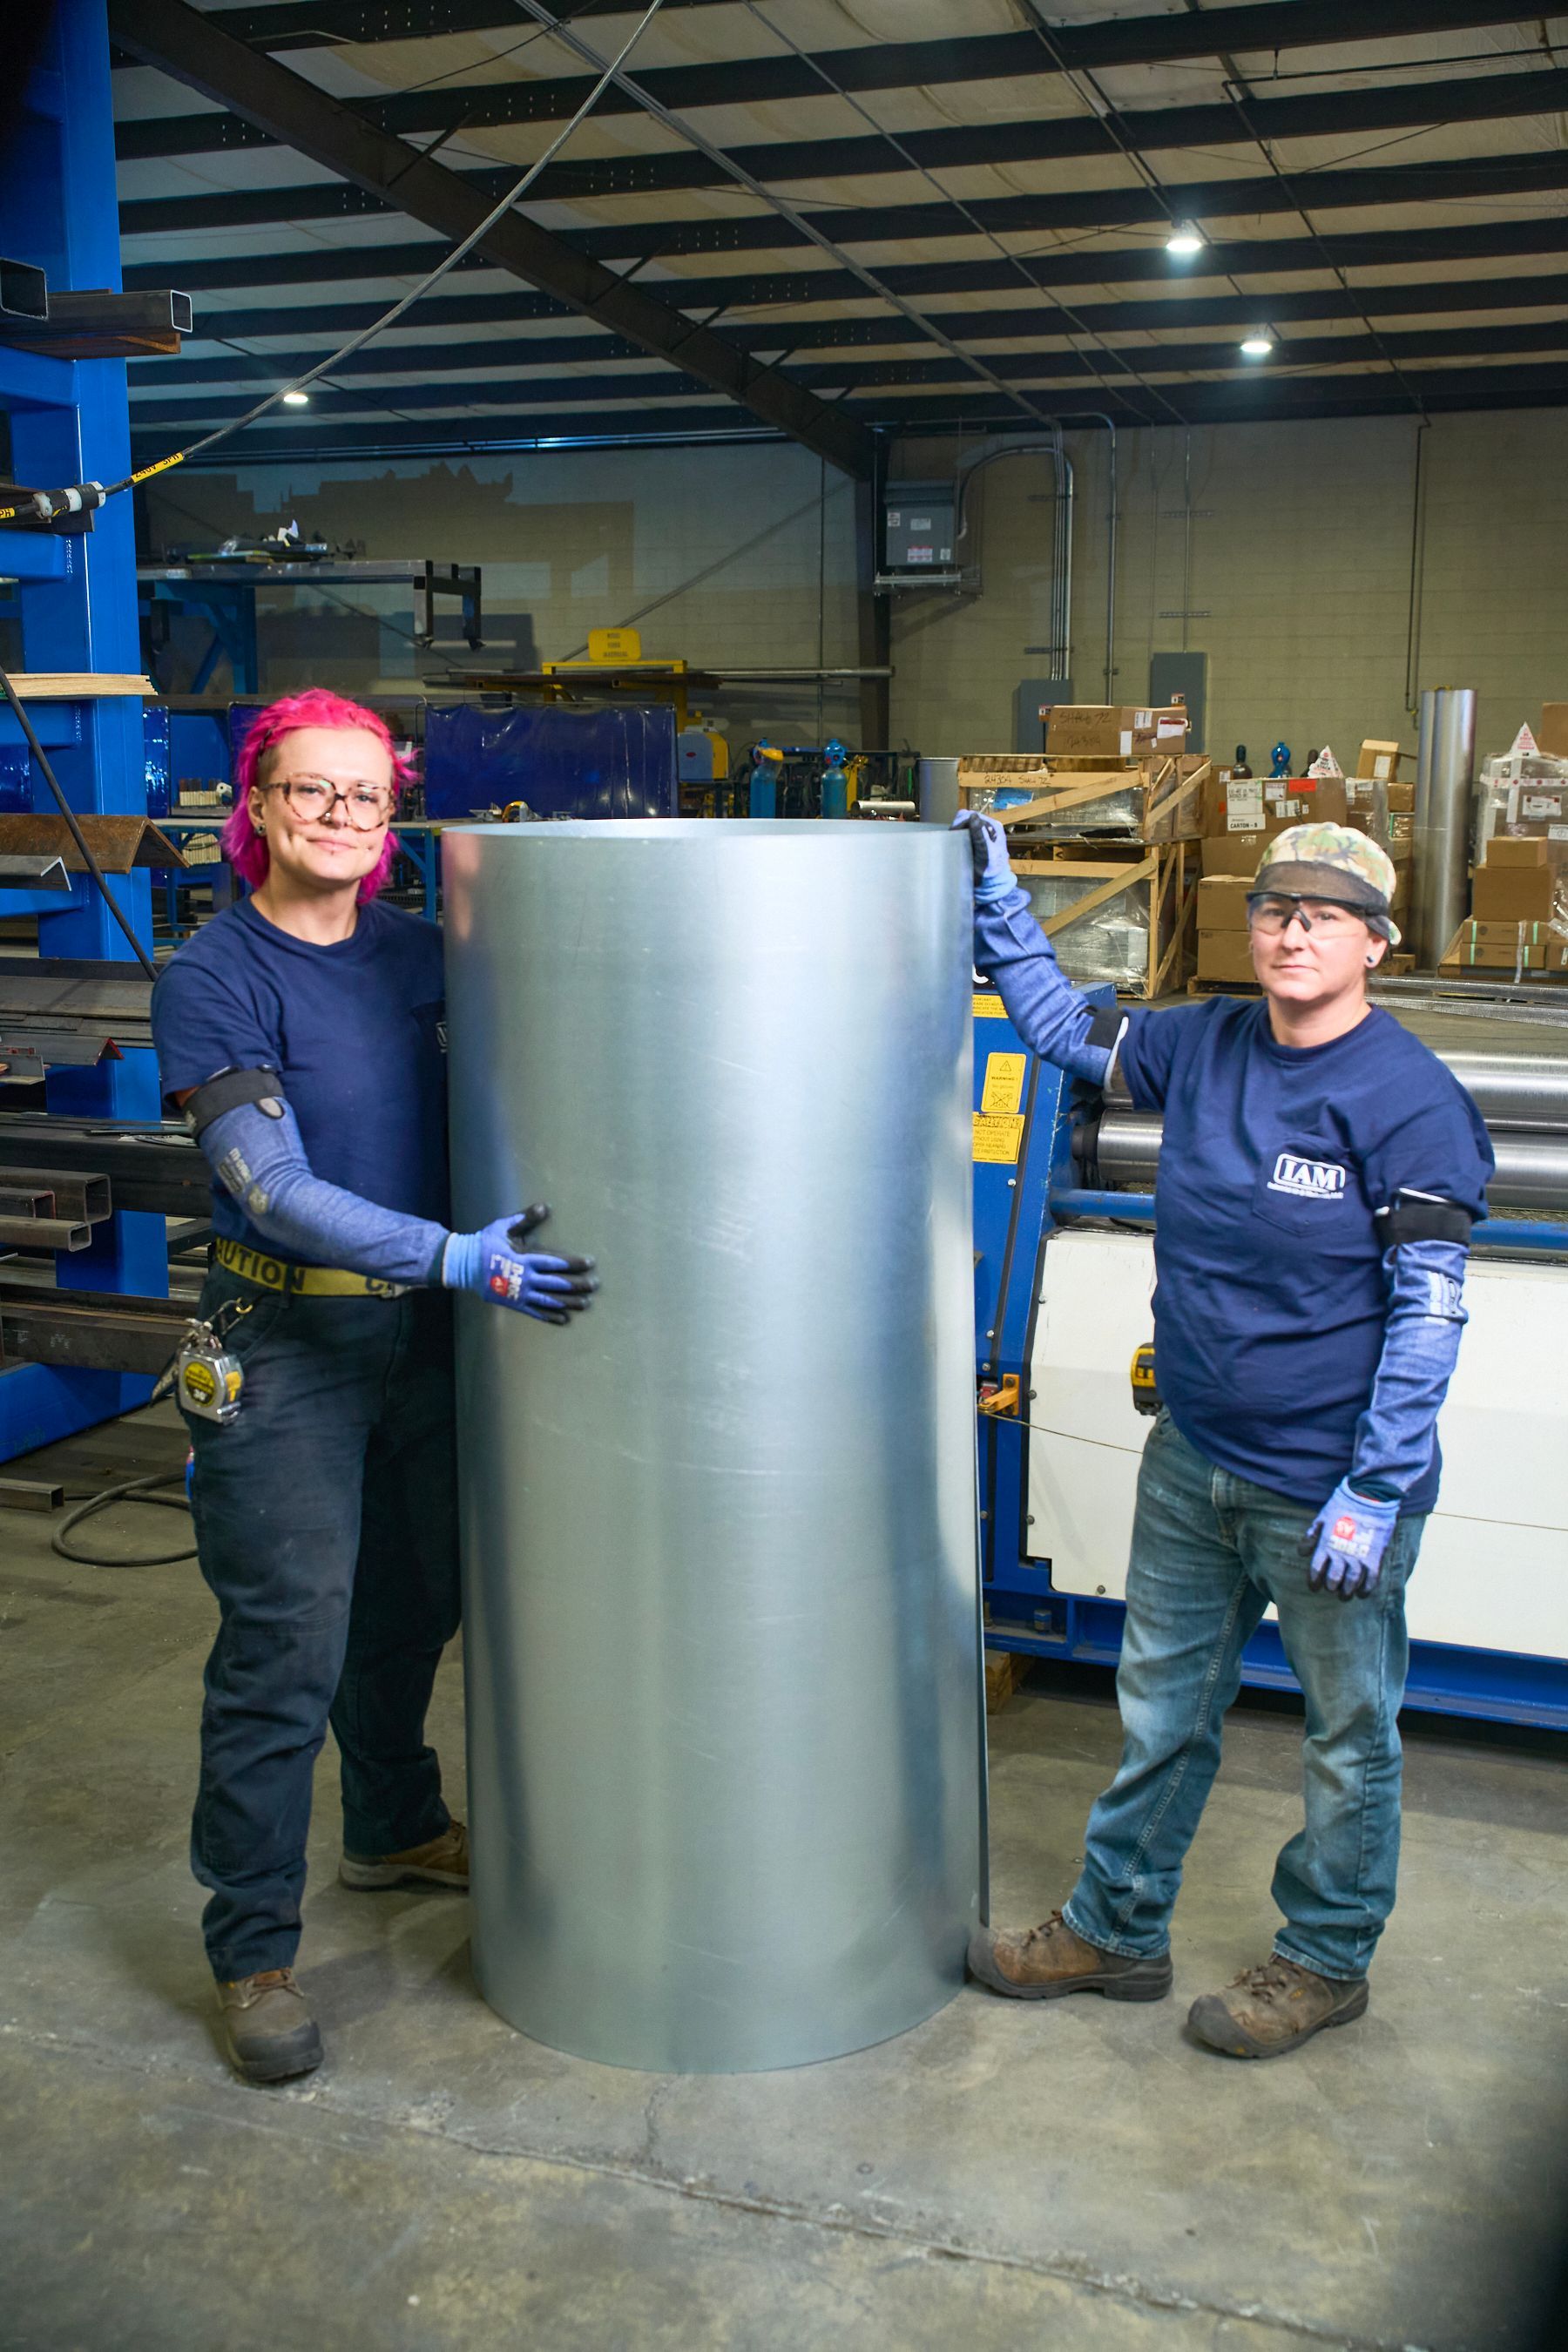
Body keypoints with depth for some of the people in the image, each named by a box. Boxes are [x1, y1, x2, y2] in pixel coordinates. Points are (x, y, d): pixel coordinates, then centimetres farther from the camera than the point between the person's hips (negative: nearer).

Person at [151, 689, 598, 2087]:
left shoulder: (418, 954, 4)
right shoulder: (215, 978, -12)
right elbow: (274, 1187, -20)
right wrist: (457, 1257, -28)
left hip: (424, 1336, 6)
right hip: (287, 1347, -5)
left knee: (412, 1604, 20)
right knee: (286, 1649, -1)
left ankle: (395, 1831, 44)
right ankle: (253, 1948, 15)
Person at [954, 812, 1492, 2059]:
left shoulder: (1412, 1100, -16)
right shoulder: (1208, 1044, 1)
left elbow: (1428, 1314, -16)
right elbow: (1062, 1024, 16)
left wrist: (1373, 1494, -17)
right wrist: (997, 898, 6)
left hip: (1329, 1486, -6)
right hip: (1194, 1461, 6)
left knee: (1350, 1733, 14)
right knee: (1162, 1708, 19)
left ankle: (1326, 1959, 35)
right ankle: (1118, 1931, 37)